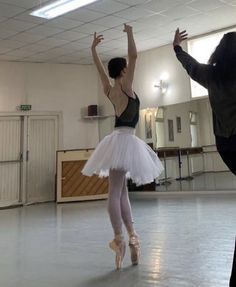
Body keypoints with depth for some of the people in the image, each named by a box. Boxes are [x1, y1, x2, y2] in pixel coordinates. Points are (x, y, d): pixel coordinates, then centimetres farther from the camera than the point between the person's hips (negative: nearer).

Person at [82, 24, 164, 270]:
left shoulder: (109, 90, 13)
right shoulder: (124, 86, -5)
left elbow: (100, 69, 26)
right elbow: (133, 56, -6)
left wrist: (93, 48, 35)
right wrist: (130, 33, 7)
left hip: (121, 140, 8)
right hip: (123, 140, -8)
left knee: (121, 191, 6)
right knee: (115, 192, -13)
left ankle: (131, 236, 9)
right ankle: (119, 238, -12)